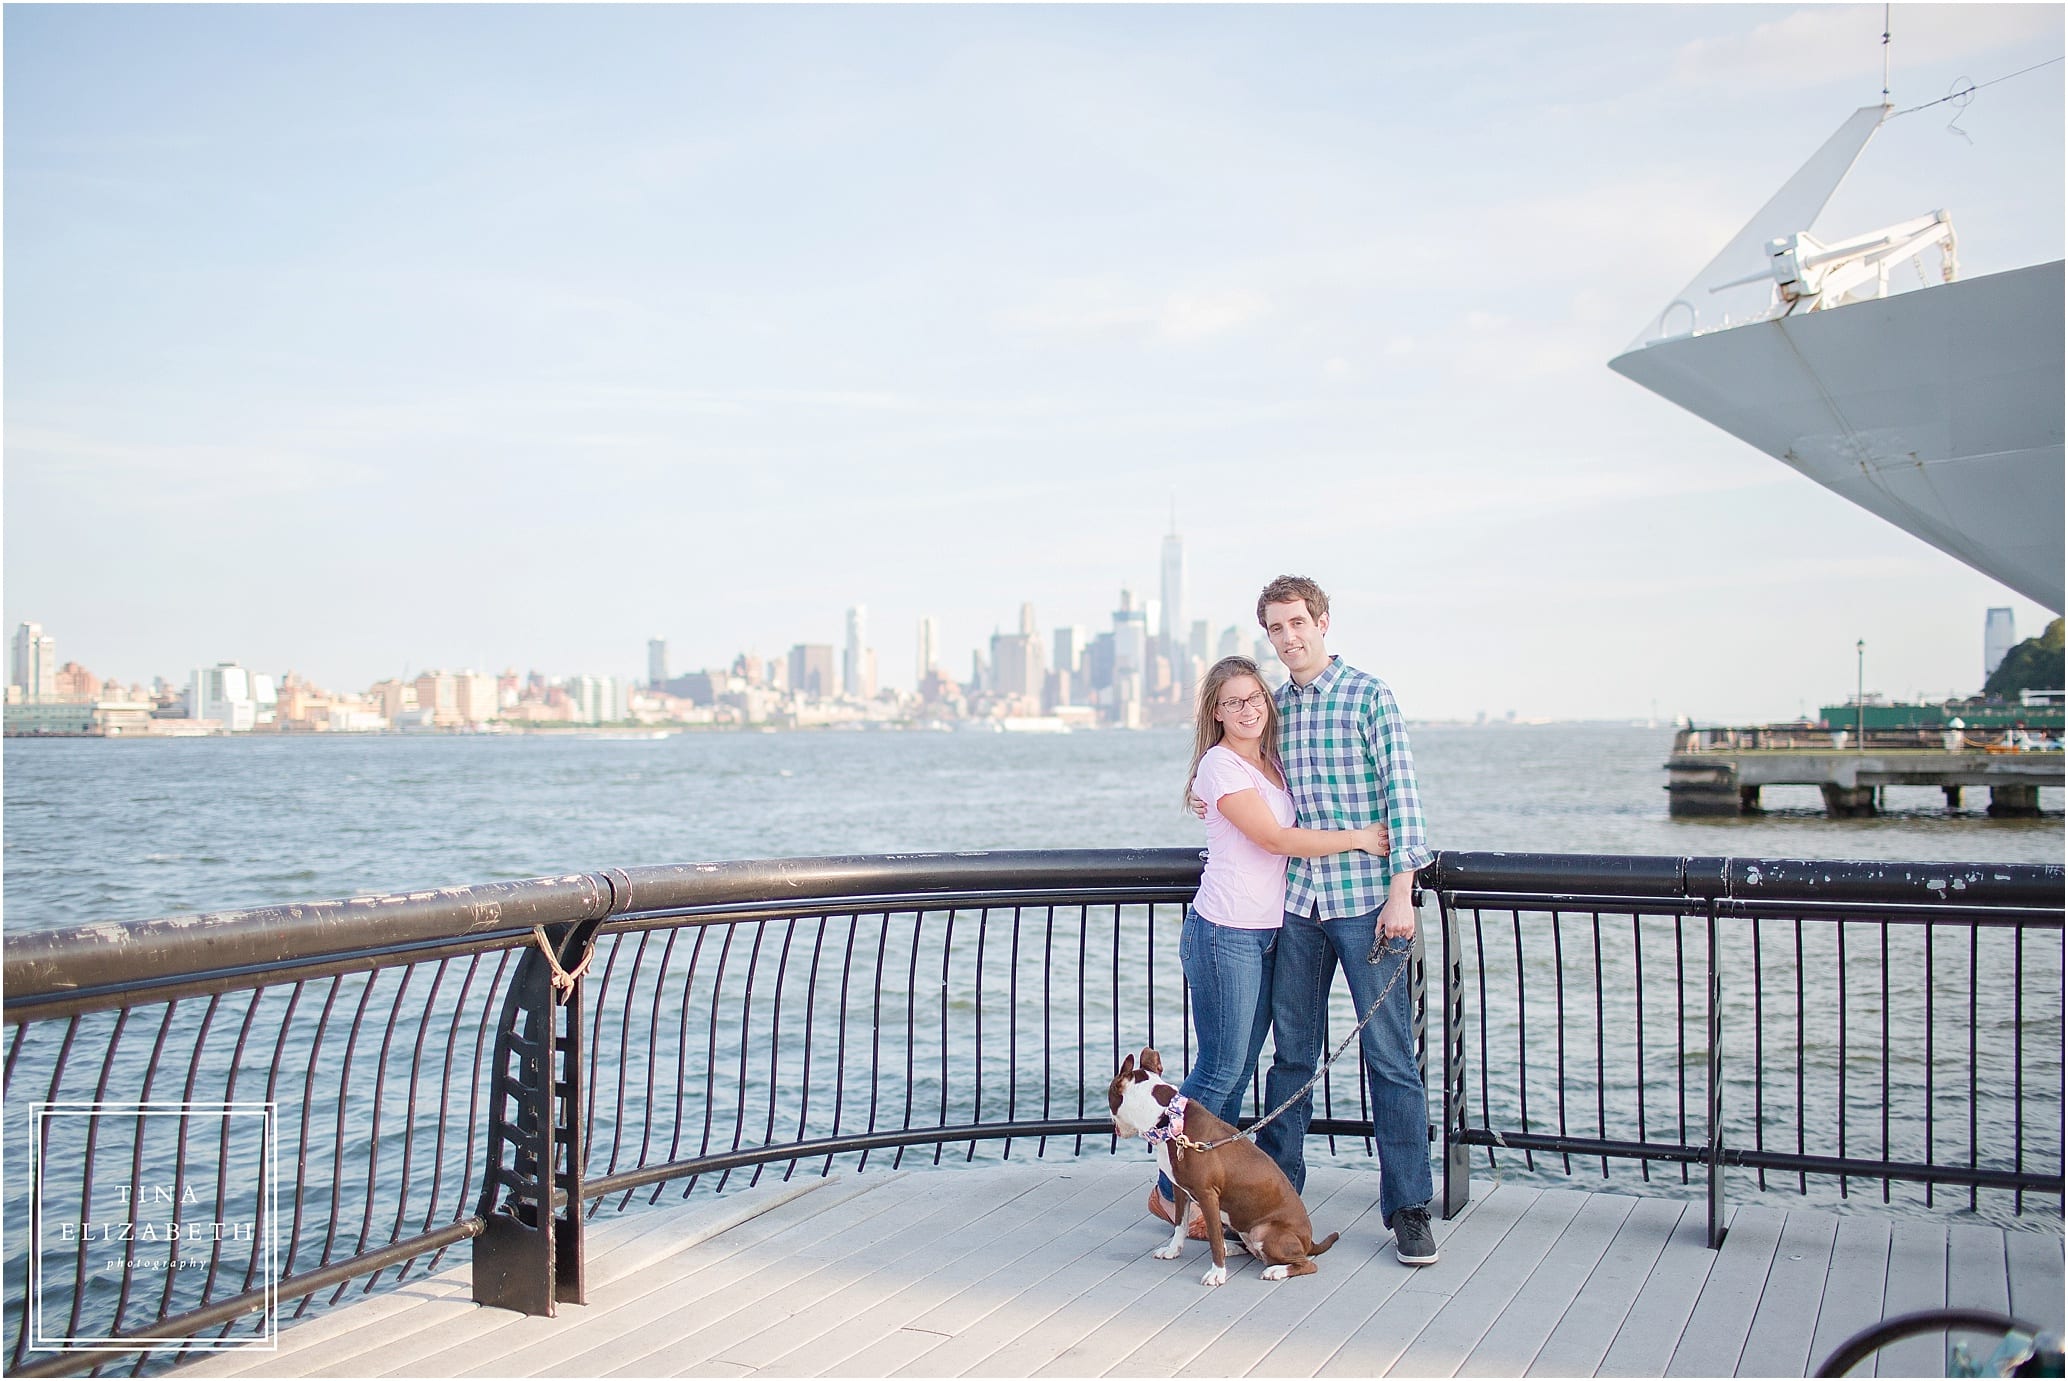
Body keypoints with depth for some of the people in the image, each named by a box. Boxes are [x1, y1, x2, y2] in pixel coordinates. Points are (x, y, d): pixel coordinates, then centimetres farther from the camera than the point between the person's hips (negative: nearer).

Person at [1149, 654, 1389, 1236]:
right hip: (1224, 932, -8)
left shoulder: (1271, 762, 14)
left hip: (1266, 932, 8)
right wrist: (1357, 837, -9)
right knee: (1221, 1068, -3)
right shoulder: (1220, 763, -11)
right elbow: (1275, 838, -15)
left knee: (1240, 1070, 10)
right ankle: (1171, 1192, 10)